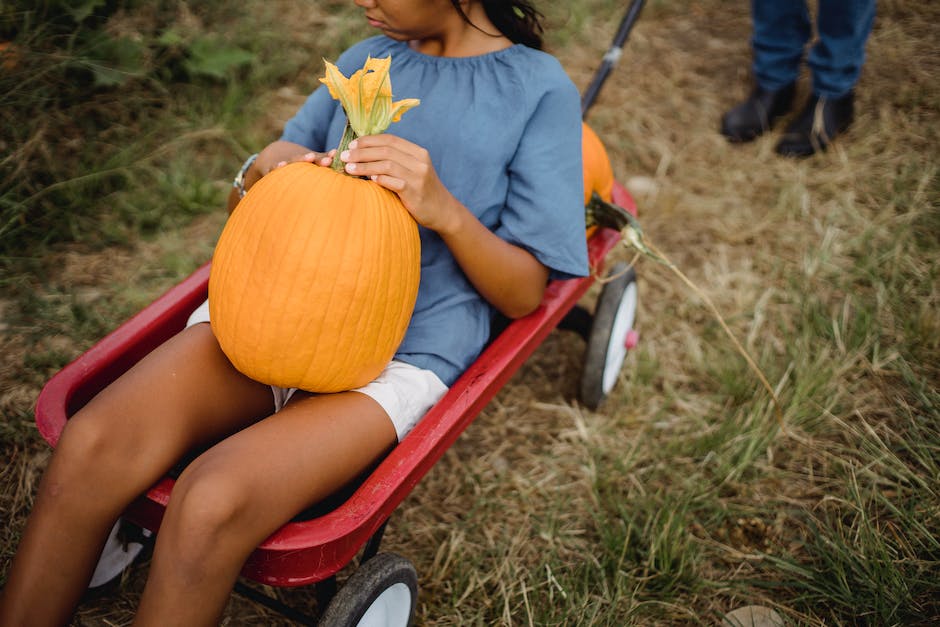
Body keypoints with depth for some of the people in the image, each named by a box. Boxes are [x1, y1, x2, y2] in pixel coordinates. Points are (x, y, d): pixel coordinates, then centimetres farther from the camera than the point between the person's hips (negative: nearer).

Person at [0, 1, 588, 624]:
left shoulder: (541, 88, 2)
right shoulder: (368, 57, 16)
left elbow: (523, 295, -1)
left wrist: (443, 209, -19)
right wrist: (267, 169, -1)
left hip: (401, 354, -4)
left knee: (213, 502, -30)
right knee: (92, 445, -22)